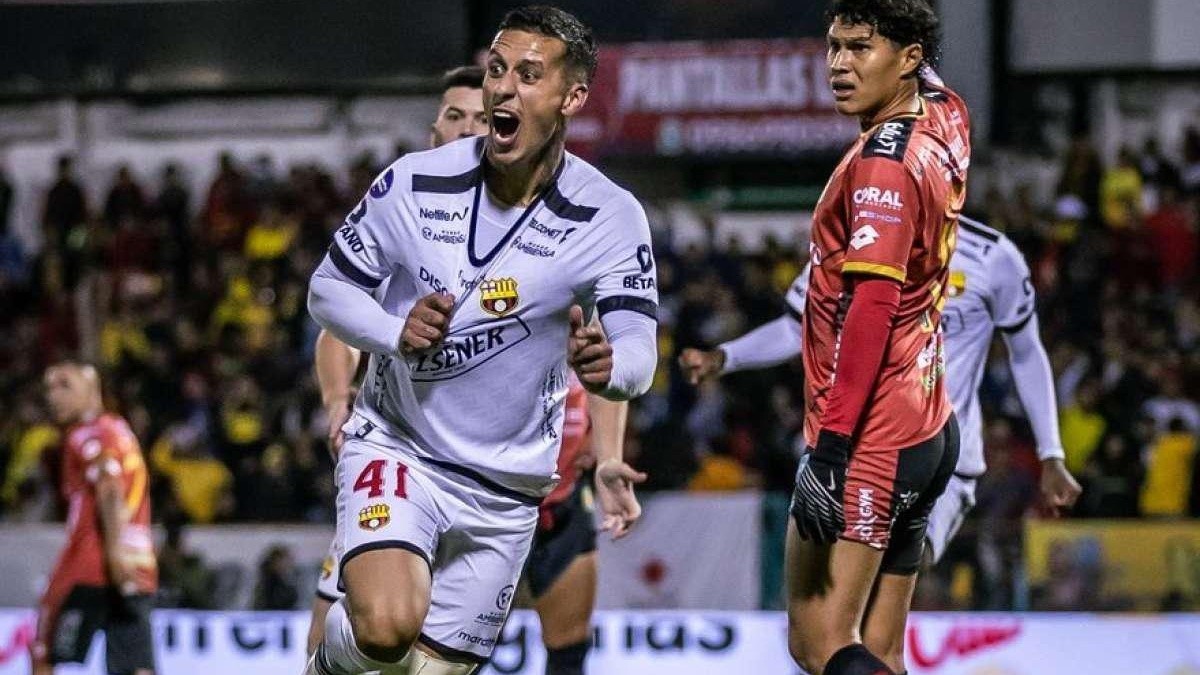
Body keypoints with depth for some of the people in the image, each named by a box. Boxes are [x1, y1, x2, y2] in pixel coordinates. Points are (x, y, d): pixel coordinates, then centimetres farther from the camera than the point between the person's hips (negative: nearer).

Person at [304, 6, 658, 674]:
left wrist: (607, 363, -44)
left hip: (507, 490, 2)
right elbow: (329, 287, 2)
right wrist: (396, 334, -19)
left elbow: (639, 354, -19)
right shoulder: (414, 184, -10)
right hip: (397, 447, -2)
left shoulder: (610, 218, -11)